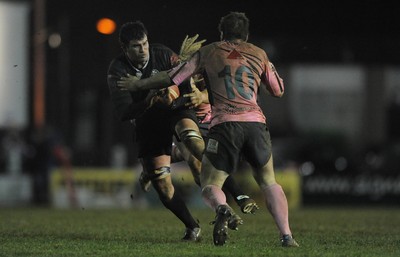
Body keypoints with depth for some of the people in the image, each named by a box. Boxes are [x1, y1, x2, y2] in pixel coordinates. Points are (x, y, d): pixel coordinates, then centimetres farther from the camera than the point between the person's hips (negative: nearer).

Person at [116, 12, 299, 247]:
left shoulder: (208, 52, 16)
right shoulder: (259, 54, 19)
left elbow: (172, 78, 15)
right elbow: (278, 91, 26)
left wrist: (138, 85, 28)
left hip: (224, 124, -2)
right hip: (256, 122, 2)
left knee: (209, 185, 5)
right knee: (269, 182, 17)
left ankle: (222, 209, -30)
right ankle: (286, 236, 0)